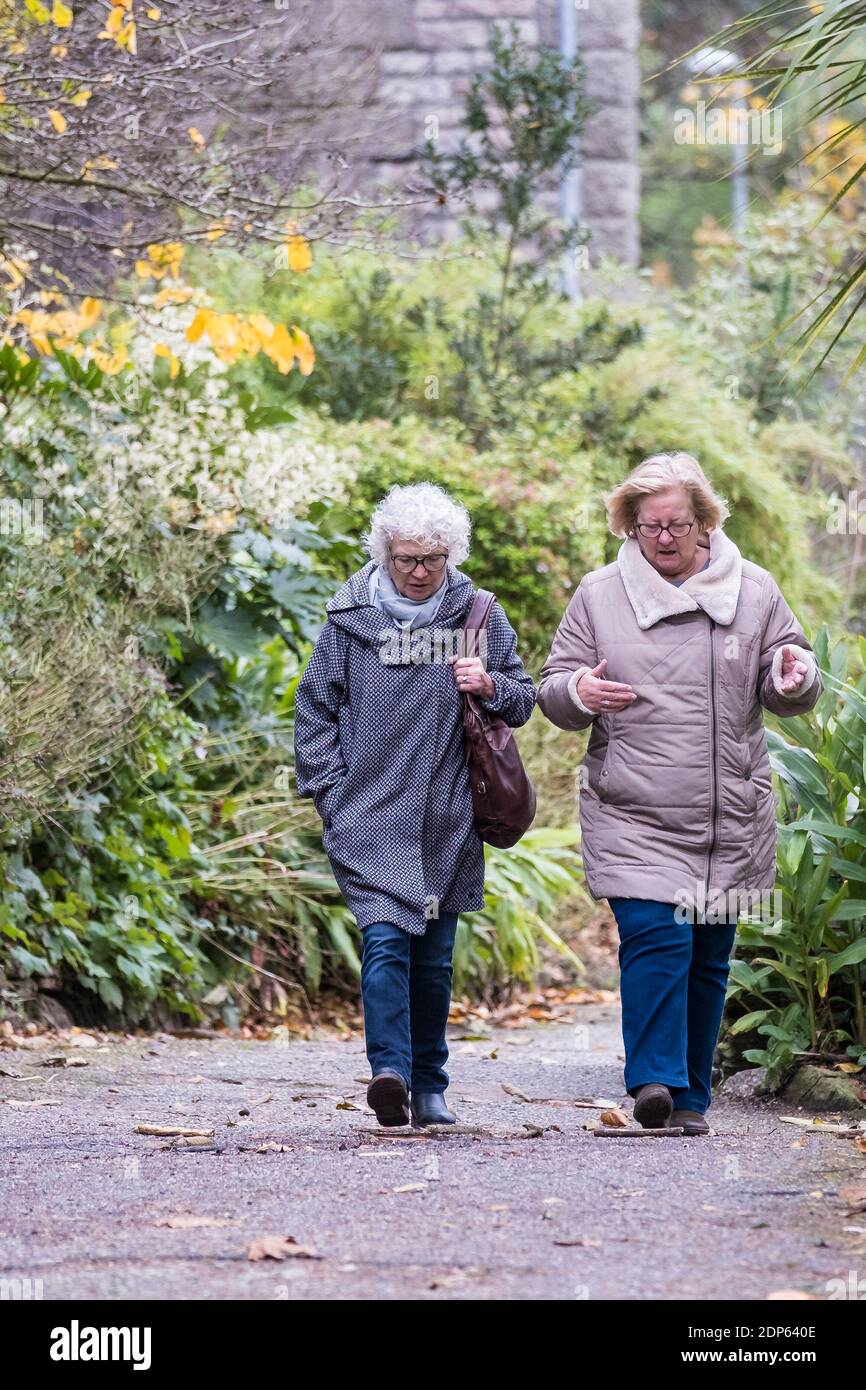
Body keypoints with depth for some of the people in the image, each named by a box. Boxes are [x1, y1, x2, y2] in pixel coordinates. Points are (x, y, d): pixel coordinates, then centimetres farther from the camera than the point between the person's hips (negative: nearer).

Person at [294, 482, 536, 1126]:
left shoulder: (479, 618, 6)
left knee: (434, 957, 9)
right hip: (370, 816, -2)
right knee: (385, 939, -19)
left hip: (449, 821, 2)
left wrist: (491, 686, -7)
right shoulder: (350, 619, 2)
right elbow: (315, 711, 8)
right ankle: (389, 1071, -28)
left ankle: (429, 1087, 19)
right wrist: (332, 795, -1)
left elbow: (524, 700, 15)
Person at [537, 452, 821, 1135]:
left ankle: (690, 1097, 17)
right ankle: (655, 1081, -18)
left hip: (729, 819, 2)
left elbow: (787, 694, 12)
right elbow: (554, 687, 9)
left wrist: (795, 676, -12)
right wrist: (577, 693, -14)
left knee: (708, 957, 8)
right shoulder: (599, 596, 6)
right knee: (657, 937, -19)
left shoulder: (753, 592, 7)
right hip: (632, 815, -2)